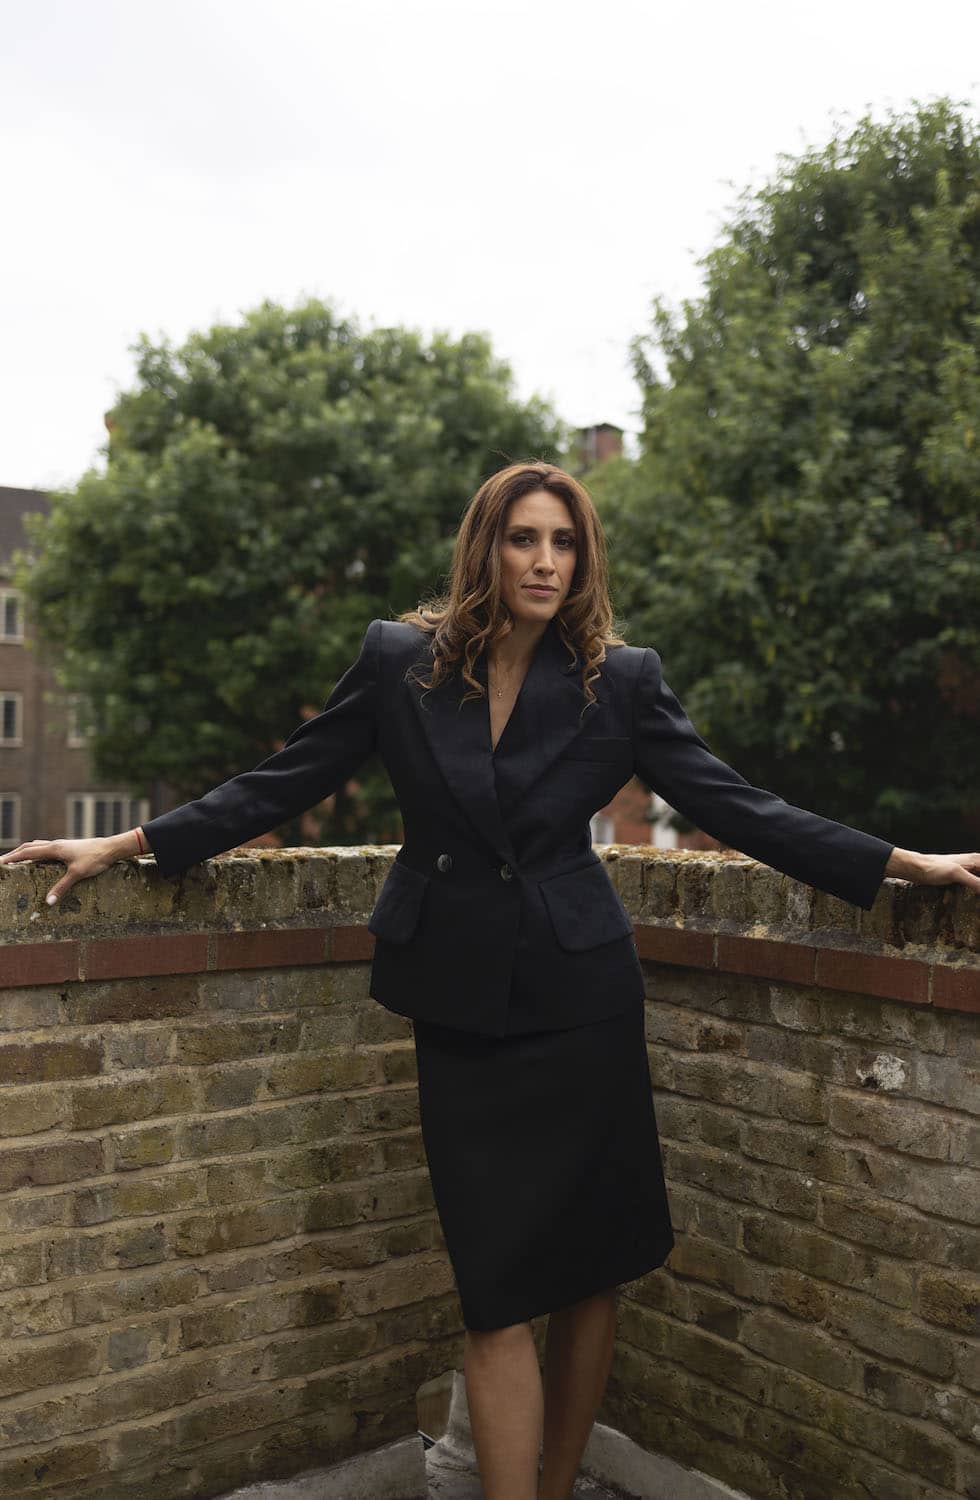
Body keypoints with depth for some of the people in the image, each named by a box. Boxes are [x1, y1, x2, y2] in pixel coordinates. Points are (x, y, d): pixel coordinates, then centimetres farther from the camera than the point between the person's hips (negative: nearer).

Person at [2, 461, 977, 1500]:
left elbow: (734, 807, 0)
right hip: (463, 1005, 0)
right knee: (498, 1291, -1)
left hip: (580, 996, 1)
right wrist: (121, 847, 3)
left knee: (589, 1267, 8)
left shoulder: (621, 679, -1)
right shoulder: (400, 661, -1)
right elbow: (281, 785, 4)